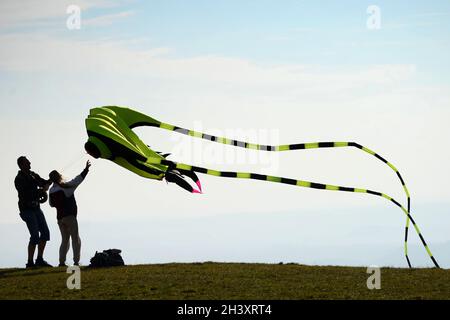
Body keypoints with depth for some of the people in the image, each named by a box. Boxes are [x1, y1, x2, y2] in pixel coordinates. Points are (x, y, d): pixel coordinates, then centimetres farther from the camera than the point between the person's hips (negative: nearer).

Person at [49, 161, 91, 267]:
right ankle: (76, 261, -10)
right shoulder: (66, 187, -12)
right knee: (76, 239, -2)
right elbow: (78, 180, -14)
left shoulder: (51, 190, 8)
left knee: (65, 240, 14)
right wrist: (86, 169, -9)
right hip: (69, 216, -7)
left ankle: (62, 261, 5)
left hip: (59, 217, 7)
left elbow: (52, 204, 17)